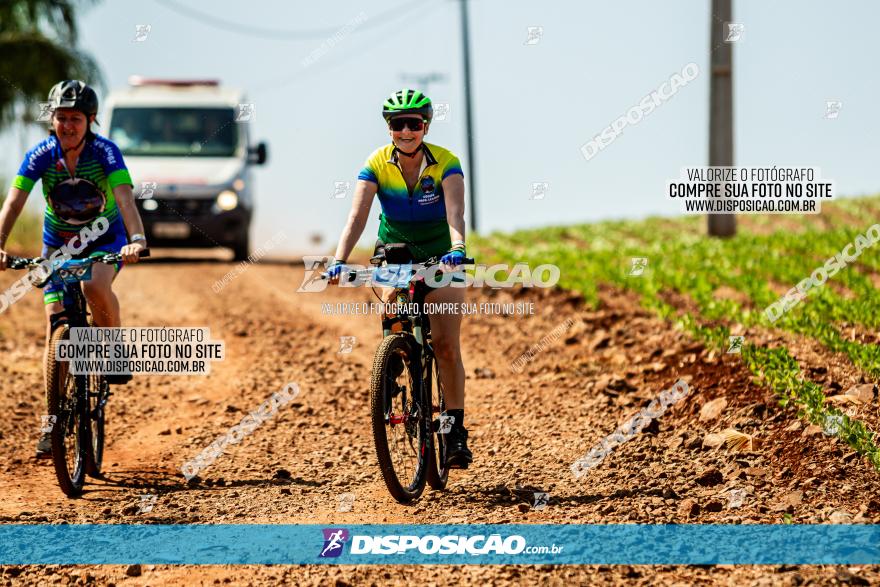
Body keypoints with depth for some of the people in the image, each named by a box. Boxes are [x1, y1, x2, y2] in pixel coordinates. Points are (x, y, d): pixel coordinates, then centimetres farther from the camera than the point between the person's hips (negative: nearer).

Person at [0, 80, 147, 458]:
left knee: (95, 286, -36)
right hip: (59, 242, 2)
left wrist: (137, 239, -51)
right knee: (55, 327, -5)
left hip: (106, 238, -2)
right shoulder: (40, 156, -17)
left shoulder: (105, 152, -22)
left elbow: (125, 197, -34)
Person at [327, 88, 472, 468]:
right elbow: (357, 216, -27)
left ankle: (456, 431, -4)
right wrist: (340, 261, -42)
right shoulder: (376, 165, -17)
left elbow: (455, 213, -36)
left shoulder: (445, 164, -22)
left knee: (446, 345, -10)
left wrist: (457, 250, -56)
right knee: (391, 299, -31)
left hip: (439, 253, -2)